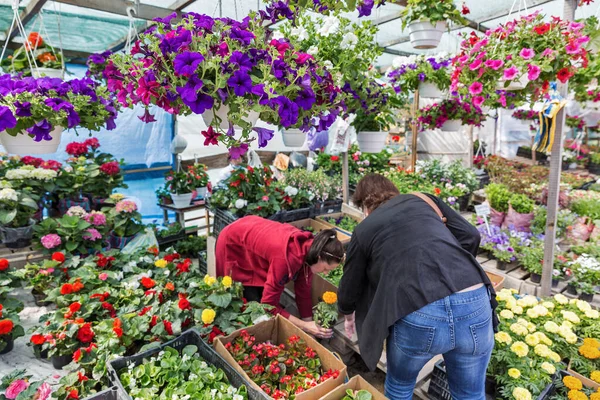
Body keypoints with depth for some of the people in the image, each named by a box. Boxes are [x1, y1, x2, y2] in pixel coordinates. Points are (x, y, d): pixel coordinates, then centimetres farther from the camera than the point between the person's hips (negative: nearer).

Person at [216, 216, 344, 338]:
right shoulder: (287, 258, -40)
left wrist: (310, 325, -6)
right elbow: (268, 304, -31)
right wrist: (304, 326, -29)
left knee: (264, 295, 3)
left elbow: (303, 291, -6)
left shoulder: (309, 247, -17)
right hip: (233, 245, -6)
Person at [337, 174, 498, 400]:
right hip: (475, 303, 3)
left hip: (418, 317, -3)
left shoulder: (364, 229, 15)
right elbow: (470, 236, 12)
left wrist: (349, 316, 44)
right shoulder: (424, 200, 21)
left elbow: (349, 289, 23)